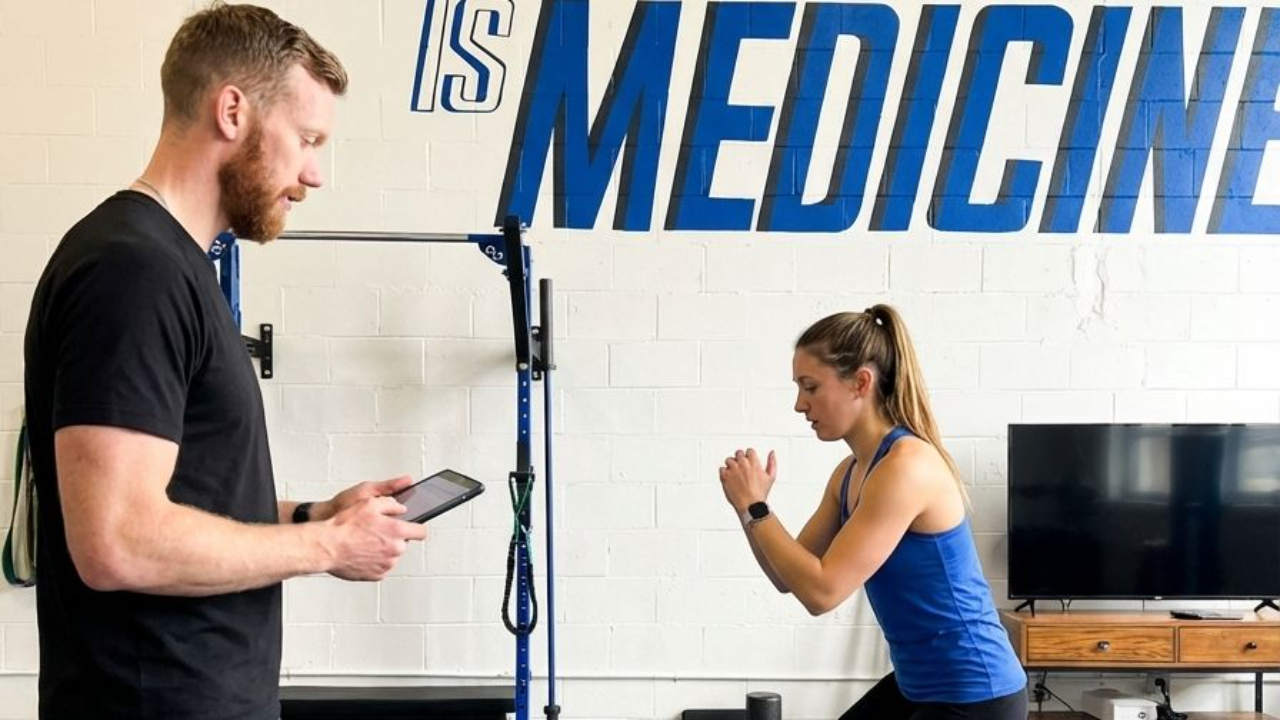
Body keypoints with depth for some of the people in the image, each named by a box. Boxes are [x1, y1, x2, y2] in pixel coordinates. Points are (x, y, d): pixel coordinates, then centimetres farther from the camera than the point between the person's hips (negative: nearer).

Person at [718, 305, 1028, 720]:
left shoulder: (906, 467, -22)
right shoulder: (849, 474, 6)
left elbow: (821, 590, -25)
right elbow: (792, 577, 12)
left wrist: (756, 508, -15)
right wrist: (748, 506, -4)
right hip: (918, 685, 10)